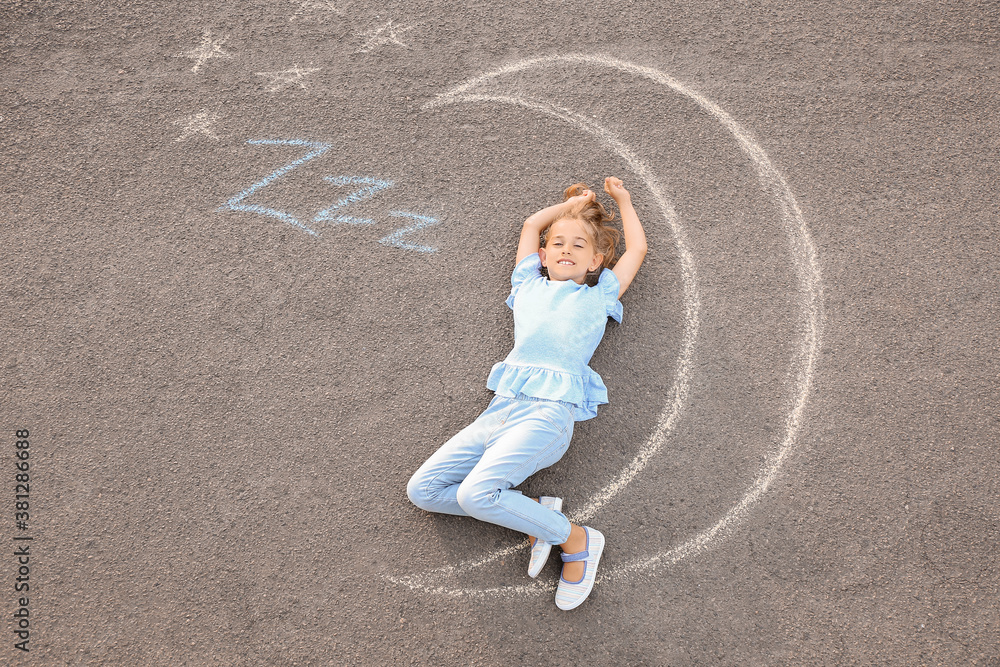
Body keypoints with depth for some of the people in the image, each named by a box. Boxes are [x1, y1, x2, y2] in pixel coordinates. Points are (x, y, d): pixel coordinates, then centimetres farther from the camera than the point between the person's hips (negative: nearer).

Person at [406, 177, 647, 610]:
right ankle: (534, 512, 0)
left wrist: (623, 200, 44)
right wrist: (571, 203, 47)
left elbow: (637, 249, 31)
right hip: (501, 408, 5)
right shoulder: (530, 286, 27)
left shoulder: (600, 295, 20)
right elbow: (531, 225, 37)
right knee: (422, 489, -7)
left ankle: (575, 538, -5)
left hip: (550, 411, -5)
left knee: (475, 493, -26)